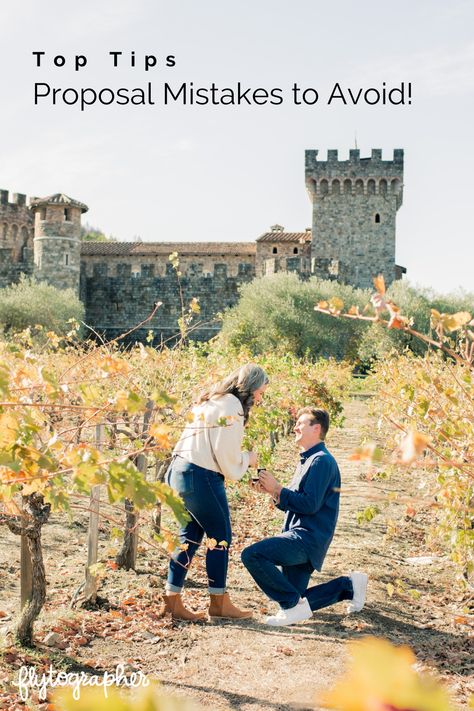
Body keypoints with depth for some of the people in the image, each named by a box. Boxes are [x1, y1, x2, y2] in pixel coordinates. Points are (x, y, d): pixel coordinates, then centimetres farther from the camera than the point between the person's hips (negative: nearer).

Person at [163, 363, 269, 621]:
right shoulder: (231, 407, -13)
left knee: (190, 536, 14)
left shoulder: (212, 400, 17)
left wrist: (242, 459, 15)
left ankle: (172, 599, 16)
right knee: (220, 537, 4)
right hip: (201, 477, -10)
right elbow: (226, 455, -15)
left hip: (181, 471, 10)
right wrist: (248, 459, 3)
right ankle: (219, 602, 14)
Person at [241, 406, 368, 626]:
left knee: (252, 555, -25)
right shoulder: (306, 460, 20)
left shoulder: (322, 460, -12)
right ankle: (349, 585, 22)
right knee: (296, 600, 12)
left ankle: (294, 605, -14)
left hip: (308, 538, -10)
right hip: (299, 539, 10)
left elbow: (310, 504, -20)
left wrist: (277, 489, -15)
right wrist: (273, 491, 1)